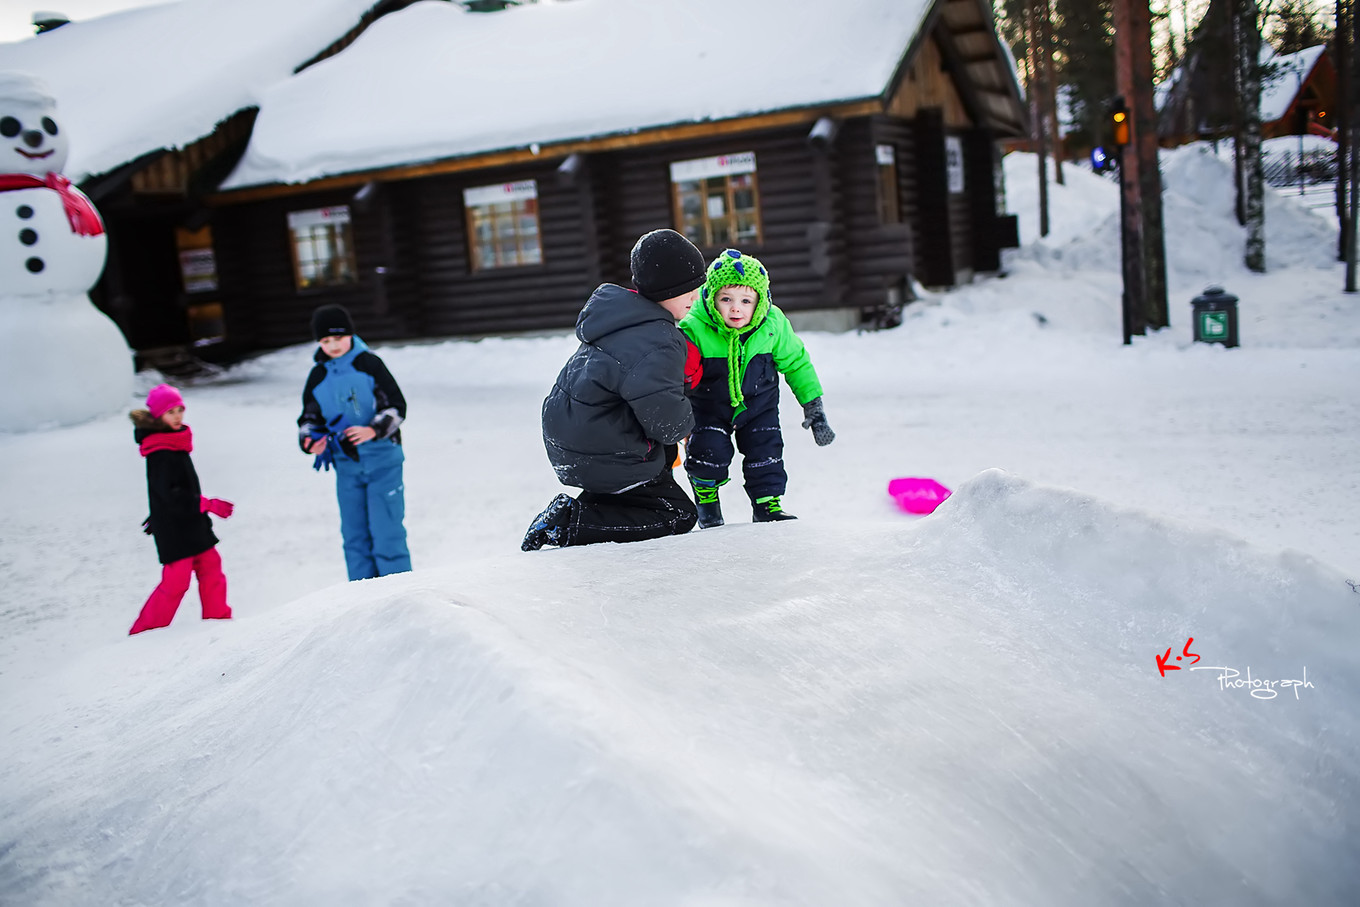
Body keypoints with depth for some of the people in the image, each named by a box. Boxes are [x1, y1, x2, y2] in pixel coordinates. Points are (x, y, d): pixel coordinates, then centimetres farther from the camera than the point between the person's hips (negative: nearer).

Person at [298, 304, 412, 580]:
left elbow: (396, 406, -7)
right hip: (346, 466, 4)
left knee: (386, 531, -5)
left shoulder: (369, 364, -6)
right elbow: (310, 418, 12)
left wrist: (373, 430, -23)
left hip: (382, 460, -4)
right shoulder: (318, 377, 5)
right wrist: (310, 440, -9)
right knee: (354, 534, 9)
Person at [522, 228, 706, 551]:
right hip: (600, 460, -9)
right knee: (679, 515, 4)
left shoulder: (622, 316, 5)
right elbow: (667, 423, -23)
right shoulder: (658, 345, -25)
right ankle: (569, 522, -7)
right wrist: (685, 422, 0)